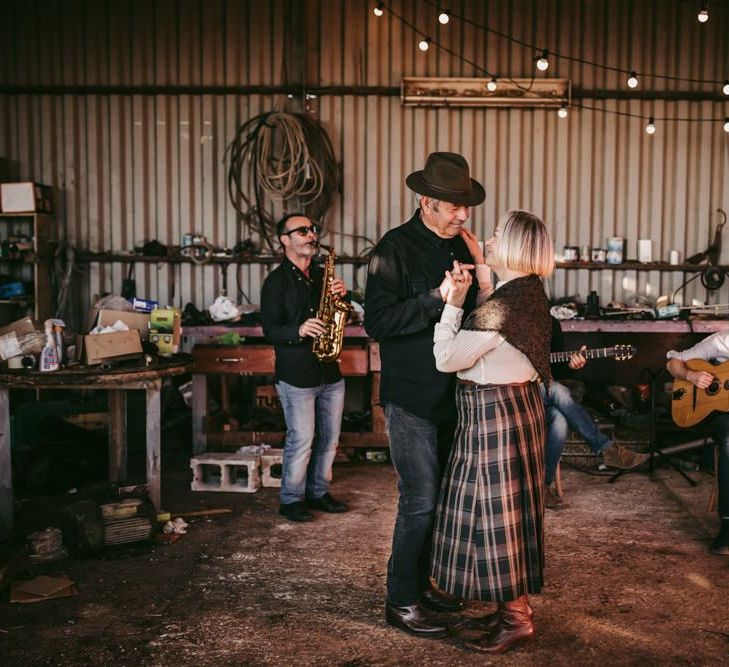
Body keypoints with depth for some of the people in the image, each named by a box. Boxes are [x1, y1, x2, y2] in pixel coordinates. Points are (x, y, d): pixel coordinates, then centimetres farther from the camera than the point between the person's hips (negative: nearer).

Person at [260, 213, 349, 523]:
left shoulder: (322, 275, 13)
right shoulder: (276, 281, -4)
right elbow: (270, 328, -10)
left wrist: (342, 295, -6)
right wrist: (298, 331, -28)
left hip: (329, 371, 6)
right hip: (296, 375, -6)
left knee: (329, 437, 11)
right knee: (302, 439, -3)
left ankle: (318, 492, 26)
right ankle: (291, 500, 12)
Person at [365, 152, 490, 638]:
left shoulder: (462, 247, 8)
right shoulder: (396, 248, -11)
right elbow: (378, 321, -20)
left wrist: (483, 277, -5)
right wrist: (438, 296, -25)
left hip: (451, 393, 7)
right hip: (412, 397, -7)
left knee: (440, 496, 16)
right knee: (420, 500, -3)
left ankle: (423, 582, 32)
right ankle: (401, 602, 13)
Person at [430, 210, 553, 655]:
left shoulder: (501, 305, -23)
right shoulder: (530, 292, 6)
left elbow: (446, 359, -18)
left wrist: (452, 303, -12)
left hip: (494, 413, -10)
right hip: (519, 405, 10)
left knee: (496, 512, 2)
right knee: (510, 510, 17)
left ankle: (515, 618, 14)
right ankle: (517, 602, 30)